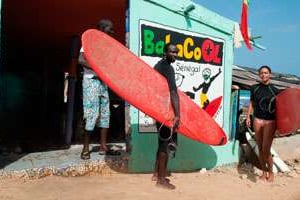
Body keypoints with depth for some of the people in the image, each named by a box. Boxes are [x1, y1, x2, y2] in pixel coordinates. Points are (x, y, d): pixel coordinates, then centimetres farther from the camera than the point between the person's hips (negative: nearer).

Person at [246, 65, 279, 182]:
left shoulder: (274, 90, -1)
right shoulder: (254, 88, 6)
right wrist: (248, 117, 6)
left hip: (270, 121, -3)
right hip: (257, 120, 3)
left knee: (266, 150, -5)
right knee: (260, 149, 7)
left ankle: (271, 172, 16)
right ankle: (264, 172, 21)